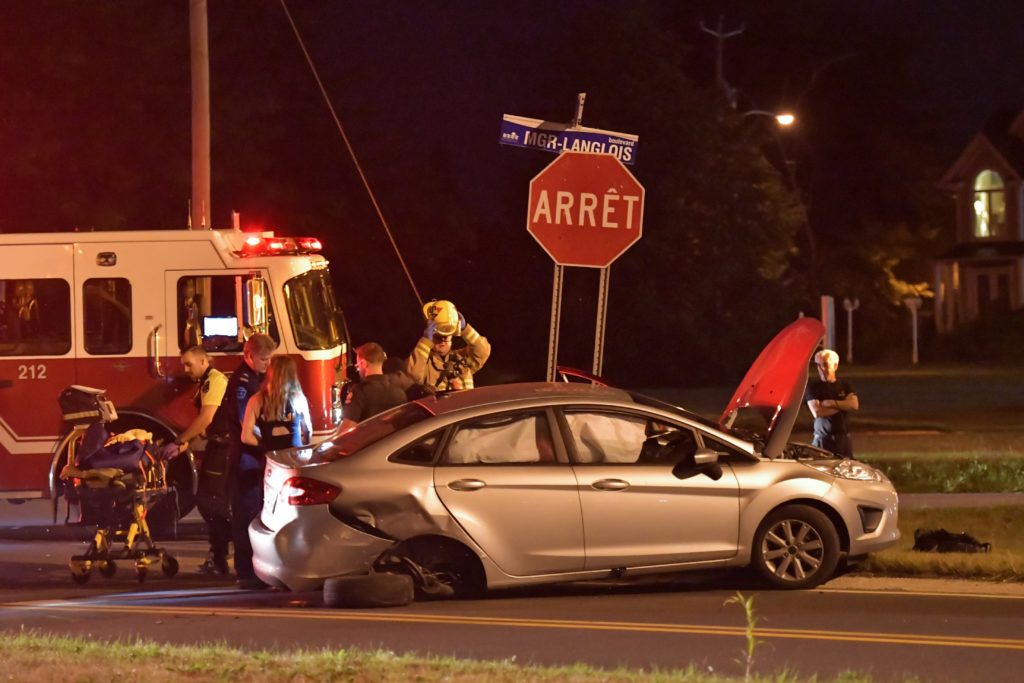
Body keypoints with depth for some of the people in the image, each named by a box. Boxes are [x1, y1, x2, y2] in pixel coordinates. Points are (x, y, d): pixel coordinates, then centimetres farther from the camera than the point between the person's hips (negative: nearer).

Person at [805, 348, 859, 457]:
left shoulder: (844, 385, 11)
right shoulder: (813, 386, 1)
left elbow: (854, 404, -5)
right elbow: (817, 412, -12)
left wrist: (832, 403, -11)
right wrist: (842, 406, -4)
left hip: (844, 438, 3)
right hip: (823, 439, -3)